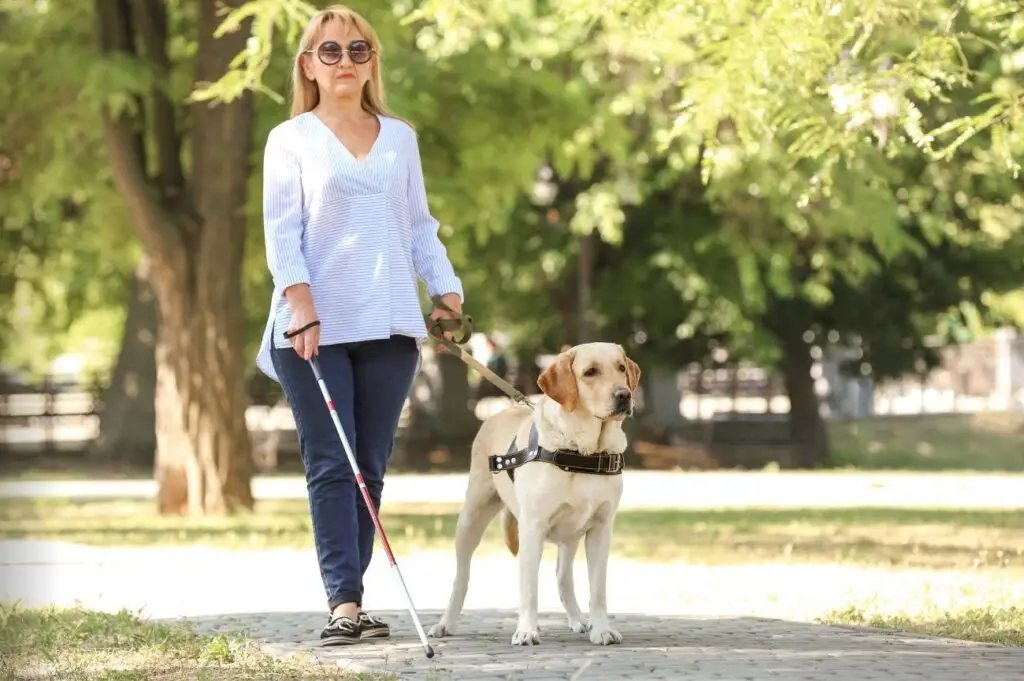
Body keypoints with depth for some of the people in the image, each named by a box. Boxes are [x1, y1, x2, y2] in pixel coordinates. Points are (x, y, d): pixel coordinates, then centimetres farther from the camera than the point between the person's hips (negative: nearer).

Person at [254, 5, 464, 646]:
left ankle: (349, 598, 6)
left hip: (389, 325, 3)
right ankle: (344, 602, -13)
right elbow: (281, 229, -2)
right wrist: (300, 302, -15)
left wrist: (448, 291, 7)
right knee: (331, 467, -8)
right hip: (315, 327, -3)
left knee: (370, 467, 2)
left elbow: (420, 225, 18)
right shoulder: (291, 139, 6)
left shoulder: (400, 138, 16)